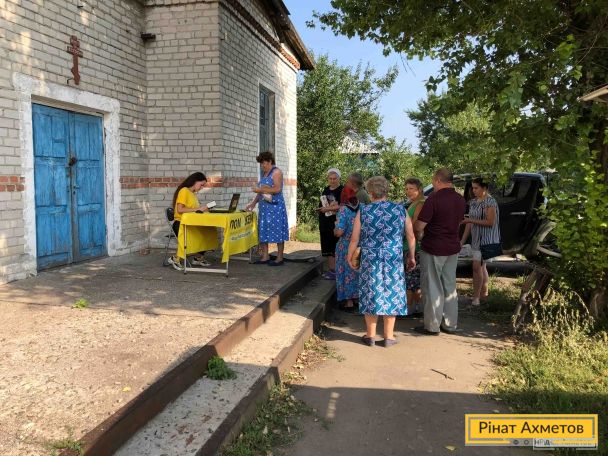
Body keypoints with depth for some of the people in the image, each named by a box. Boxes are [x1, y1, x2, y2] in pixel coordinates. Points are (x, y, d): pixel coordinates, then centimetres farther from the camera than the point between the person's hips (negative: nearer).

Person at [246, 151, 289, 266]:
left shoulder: (276, 172, -7)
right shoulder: (264, 174, 18)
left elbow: (277, 189, -18)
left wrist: (261, 189, -17)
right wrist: (253, 203, 10)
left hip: (275, 206, -8)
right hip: (264, 206, 8)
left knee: (277, 230, -4)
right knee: (263, 231, 7)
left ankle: (280, 258, 3)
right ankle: (265, 257, 14)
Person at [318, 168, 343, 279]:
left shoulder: (342, 191, -6)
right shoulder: (326, 190, 16)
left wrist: (327, 208, -15)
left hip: (336, 224, -7)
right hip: (325, 224, 7)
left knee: (335, 248, -5)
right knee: (328, 248, 11)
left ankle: (335, 271, 1)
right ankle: (330, 269, 19)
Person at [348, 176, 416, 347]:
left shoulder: (363, 211, -4)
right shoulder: (400, 210, 0)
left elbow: (354, 239, -3)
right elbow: (411, 237, 4)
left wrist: (350, 256, 12)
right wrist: (411, 257, 17)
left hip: (370, 260, -1)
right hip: (394, 261, 1)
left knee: (371, 294, 10)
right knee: (391, 294, 11)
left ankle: (370, 335, 18)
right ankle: (388, 336, 17)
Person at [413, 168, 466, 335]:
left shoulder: (434, 198, -18)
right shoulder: (461, 200, 5)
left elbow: (419, 226, -20)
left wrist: (419, 234, 1)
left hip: (433, 248, -7)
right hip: (453, 247, 7)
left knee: (432, 287, 2)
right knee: (450, 286, 15)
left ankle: (432, 326, 9)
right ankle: (450, 324, 22)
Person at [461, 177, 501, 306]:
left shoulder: (490, 202, -13)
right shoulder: (473, 202, 11)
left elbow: (490, 222, -20)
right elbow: (470, 222, 13)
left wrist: (471, 220, -21)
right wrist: (463, 240, 10)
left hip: (486, 239, -8)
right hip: (476, 239, 8)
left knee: (477, 267, -10)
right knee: (481, 266, 15)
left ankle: (476, 297, -5)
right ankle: (484, 294, 26)